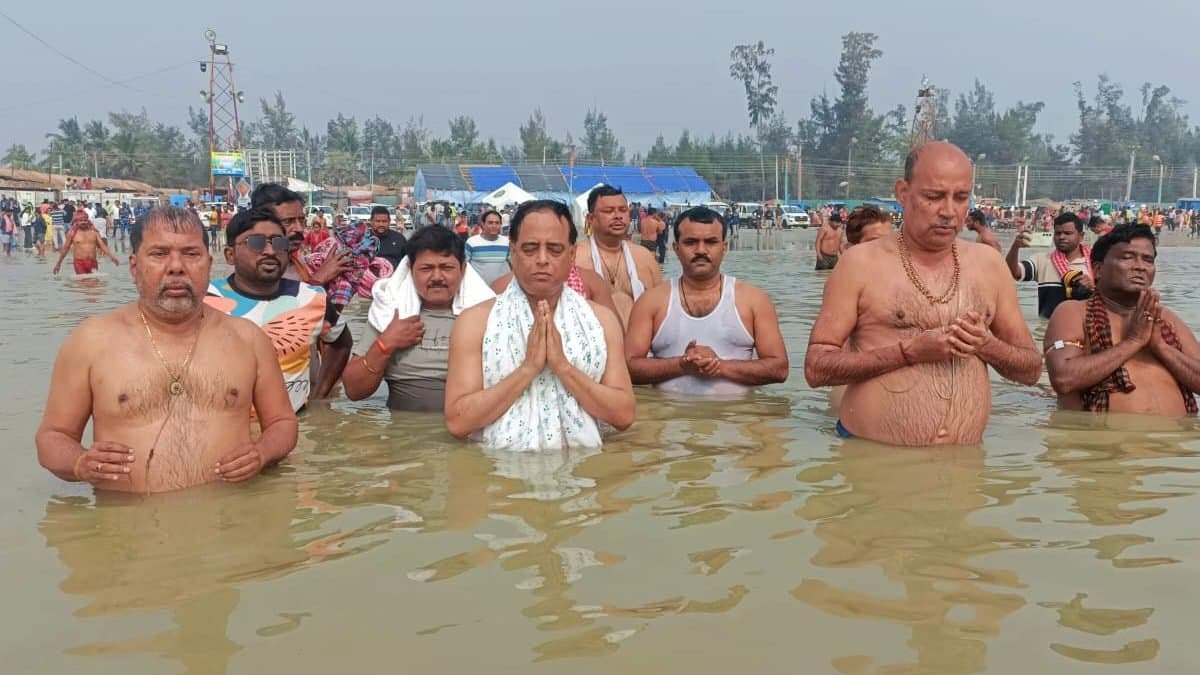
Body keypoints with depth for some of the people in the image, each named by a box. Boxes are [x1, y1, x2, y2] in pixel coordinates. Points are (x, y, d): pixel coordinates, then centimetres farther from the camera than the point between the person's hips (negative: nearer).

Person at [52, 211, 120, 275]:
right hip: (79, 263, -3)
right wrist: (58, 263, 12)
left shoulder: (94, 232, 7)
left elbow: (102, 245, 5)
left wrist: (111, 257, -9)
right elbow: (65, 248, 9)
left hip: (92, 262, 3)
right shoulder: (72, 233, 1)